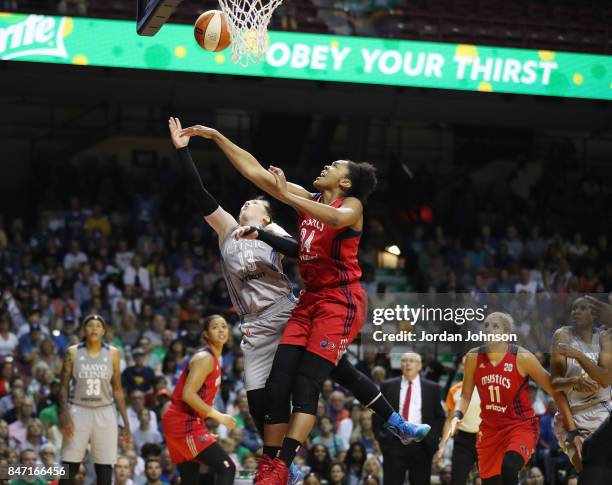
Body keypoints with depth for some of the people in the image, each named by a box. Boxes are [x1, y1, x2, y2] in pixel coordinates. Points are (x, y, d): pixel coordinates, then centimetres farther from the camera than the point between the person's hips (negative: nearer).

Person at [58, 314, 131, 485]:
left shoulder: (113, 354, 3)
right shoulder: (73, 352, -1)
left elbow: (117, 389, 7)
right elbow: (64, 386, 1)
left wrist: (126, 423, 4)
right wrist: (64, 414, -14)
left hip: (105, 414, 1)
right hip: (78, 412, -1)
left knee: (105, 470, 0)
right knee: (69, 469, -3)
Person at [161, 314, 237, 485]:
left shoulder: (213, 359, 17)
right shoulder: (205, 358, -14)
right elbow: (188, 394, -24)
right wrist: (218, 416, -20)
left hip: (186, 422, 10)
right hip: (184, 422, -10)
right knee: (227, 468, -17)